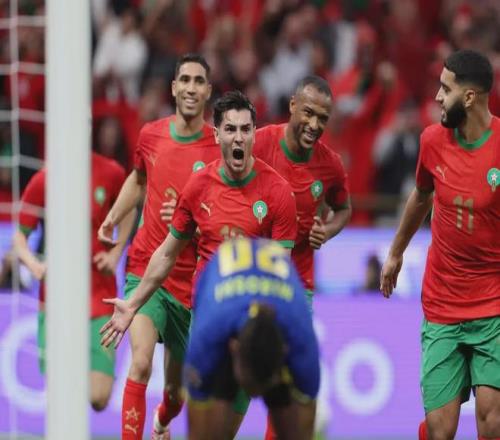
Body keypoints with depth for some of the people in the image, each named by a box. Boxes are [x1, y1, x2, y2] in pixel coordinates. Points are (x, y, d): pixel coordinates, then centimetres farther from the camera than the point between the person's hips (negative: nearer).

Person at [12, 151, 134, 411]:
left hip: (100, 294, 0)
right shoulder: (42, 181, -5)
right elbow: (19, 237, 0)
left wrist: (116, 253, 7)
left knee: (98, 398, -8)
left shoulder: (111, 173, -1)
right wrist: (35, 265, -20)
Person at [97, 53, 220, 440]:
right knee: (141, 364, -23)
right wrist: (112, 219, 19)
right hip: (145, 270, 1)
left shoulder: (219, 148, -8)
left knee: (176, 387, 15)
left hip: (193, 281, -1)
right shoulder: (151, 135, 2)